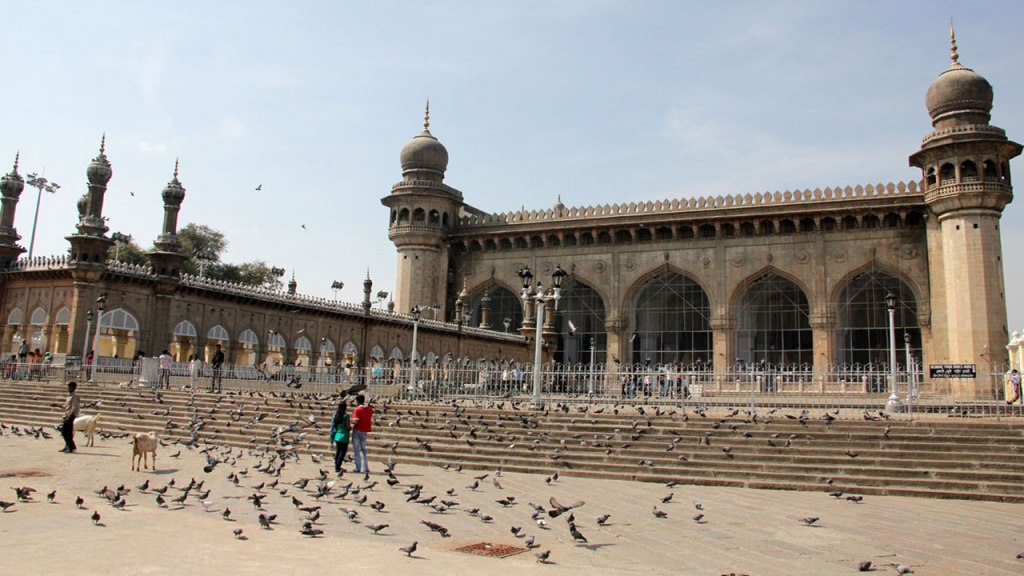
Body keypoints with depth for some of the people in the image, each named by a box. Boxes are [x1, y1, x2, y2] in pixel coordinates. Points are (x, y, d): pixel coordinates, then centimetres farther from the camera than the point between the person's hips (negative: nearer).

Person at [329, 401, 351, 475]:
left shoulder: (336, 415, 4)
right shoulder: (346, 415, -14)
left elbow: (333, 426, 7)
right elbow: (348, 427, -16)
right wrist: (351, 427, 8)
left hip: (337, 435, 6)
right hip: (344, 436, -6)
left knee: (337, 451, 15)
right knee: (342, 452, 1)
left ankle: (336, 467, 19)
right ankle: (337, 468, -1)